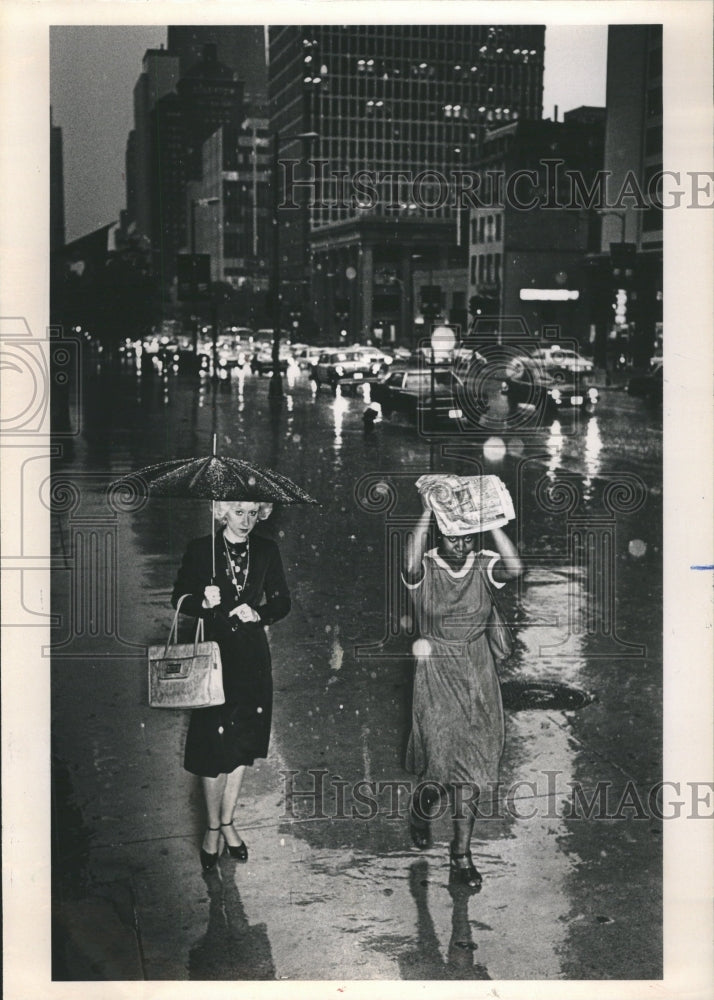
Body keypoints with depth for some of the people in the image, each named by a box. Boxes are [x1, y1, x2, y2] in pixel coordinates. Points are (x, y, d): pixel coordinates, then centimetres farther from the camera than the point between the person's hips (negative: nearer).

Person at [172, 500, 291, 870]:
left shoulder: (266, 551, 5)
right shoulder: (201, 549, -3)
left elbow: (282, 601, 8)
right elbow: (179, 599, 1)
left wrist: (258, 612, -12)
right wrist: (203, 602, -20)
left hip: (253, 658, 3)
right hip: (215, 654, -3)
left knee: (242, 746, 8)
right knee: (215, 747, -4)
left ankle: (227, 822, 22)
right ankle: (213, 828, 10)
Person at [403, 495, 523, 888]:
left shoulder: (484, 566, -2)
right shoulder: (425, 569, -8)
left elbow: (514, 567, -24)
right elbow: (412, 564, -33)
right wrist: (426, 513, -31)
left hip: (478, 679, 2)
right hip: (436, 677, -2)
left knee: (470, 767, 3)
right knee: (440, 765, -1)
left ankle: (461, 856, 11)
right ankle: (420, 811, 35)